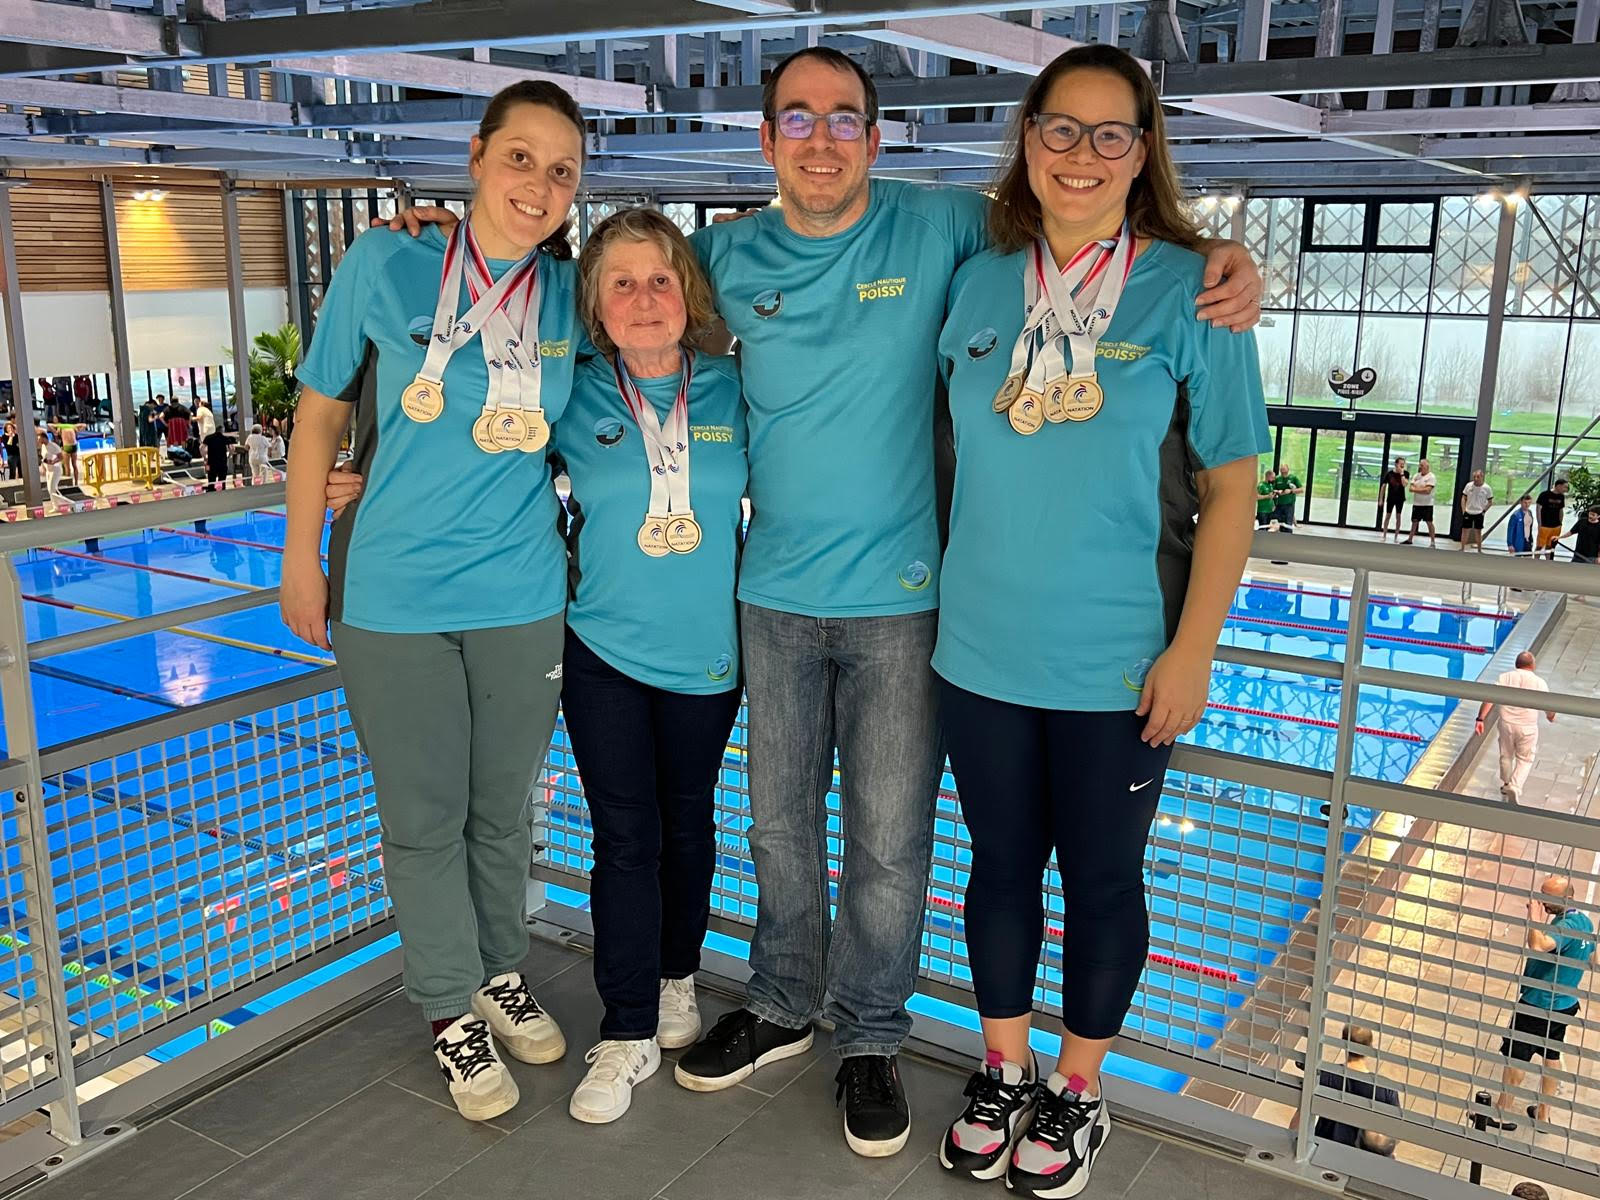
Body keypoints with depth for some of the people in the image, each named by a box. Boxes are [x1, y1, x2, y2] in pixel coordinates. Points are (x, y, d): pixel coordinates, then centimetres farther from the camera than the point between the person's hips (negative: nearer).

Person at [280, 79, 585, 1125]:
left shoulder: (571, 294, -1)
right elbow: (322, 412, 1)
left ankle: (503, 975, 40)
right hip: (393, 599, -2)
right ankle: (453, 1013, 30)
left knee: (504, 811, 17)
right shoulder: (384, 265, -7)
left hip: (521, 597, 2)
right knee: (425, 821, 10)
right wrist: (302, 560, 2)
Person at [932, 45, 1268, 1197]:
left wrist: (1192, 650, -10)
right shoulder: (980, 281, 4)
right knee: (1002, 861, 16)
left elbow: (1231, 488, -5)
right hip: (982, 651, 3)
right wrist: (946, 588, 10)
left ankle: (1078, 1091, 34)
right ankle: (1005, 1069, 37)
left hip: (1119, 664, -3)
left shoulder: (1189, 290, -7)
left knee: (1102, 876, 12)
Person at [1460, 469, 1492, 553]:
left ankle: (1479, 550, 16)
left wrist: (1484, 510, -7)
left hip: (1479, 513, -2)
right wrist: (1463, 510, -3)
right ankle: (1462, 549, 13)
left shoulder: (1487, 488, -7)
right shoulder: (1469, 486, -3)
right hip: (1468, 512, 2)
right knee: (1465, 530, 4)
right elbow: (1463, 498, 5)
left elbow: (1490, 502, 2)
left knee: (1478, 531, 6)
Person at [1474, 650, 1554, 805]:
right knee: (1525, 760, 14)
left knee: (1506, 756, 22)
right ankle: (1515, 787, -5)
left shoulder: (1505, 677, -3)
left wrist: (1480, 719, -14)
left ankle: (1506, 785, 40)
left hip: (1506, 724, 2)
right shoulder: (1539, 683, -4)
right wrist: (1551, 716, 27)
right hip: (1528, 727, -2)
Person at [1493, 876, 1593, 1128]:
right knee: (1551, 1056, 20)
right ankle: (1543, 1113, 32)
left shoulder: (1565, 926, -30)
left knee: (1515, 1057, 6)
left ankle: (1503, 1113, 18)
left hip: (1537, 1005, -9)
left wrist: (1534, 918, -38)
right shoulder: (1585, 922, 1)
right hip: (1565, 1005, 9)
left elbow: (1538, 946, -50)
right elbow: (1590, 958, 17)